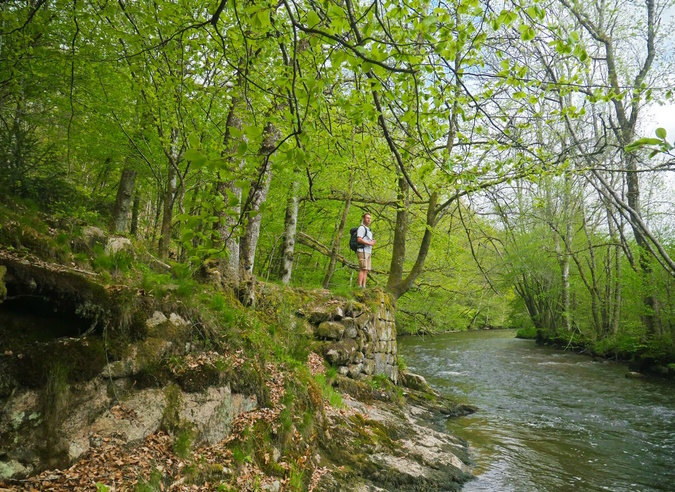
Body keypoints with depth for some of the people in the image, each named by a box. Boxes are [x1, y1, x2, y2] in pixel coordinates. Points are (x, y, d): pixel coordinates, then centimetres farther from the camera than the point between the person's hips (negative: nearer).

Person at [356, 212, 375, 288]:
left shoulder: (368, 230, 25)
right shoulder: (361, 228, -6)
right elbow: (359, 239, -19)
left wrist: (372, 242, 5)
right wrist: (370, 243, -15)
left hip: (368, 252, 10)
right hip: (362, 251, -10)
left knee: (366, 270, 4)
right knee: (362, 269, -14)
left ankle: (364, 286, 3)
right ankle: (359, 287, -16)